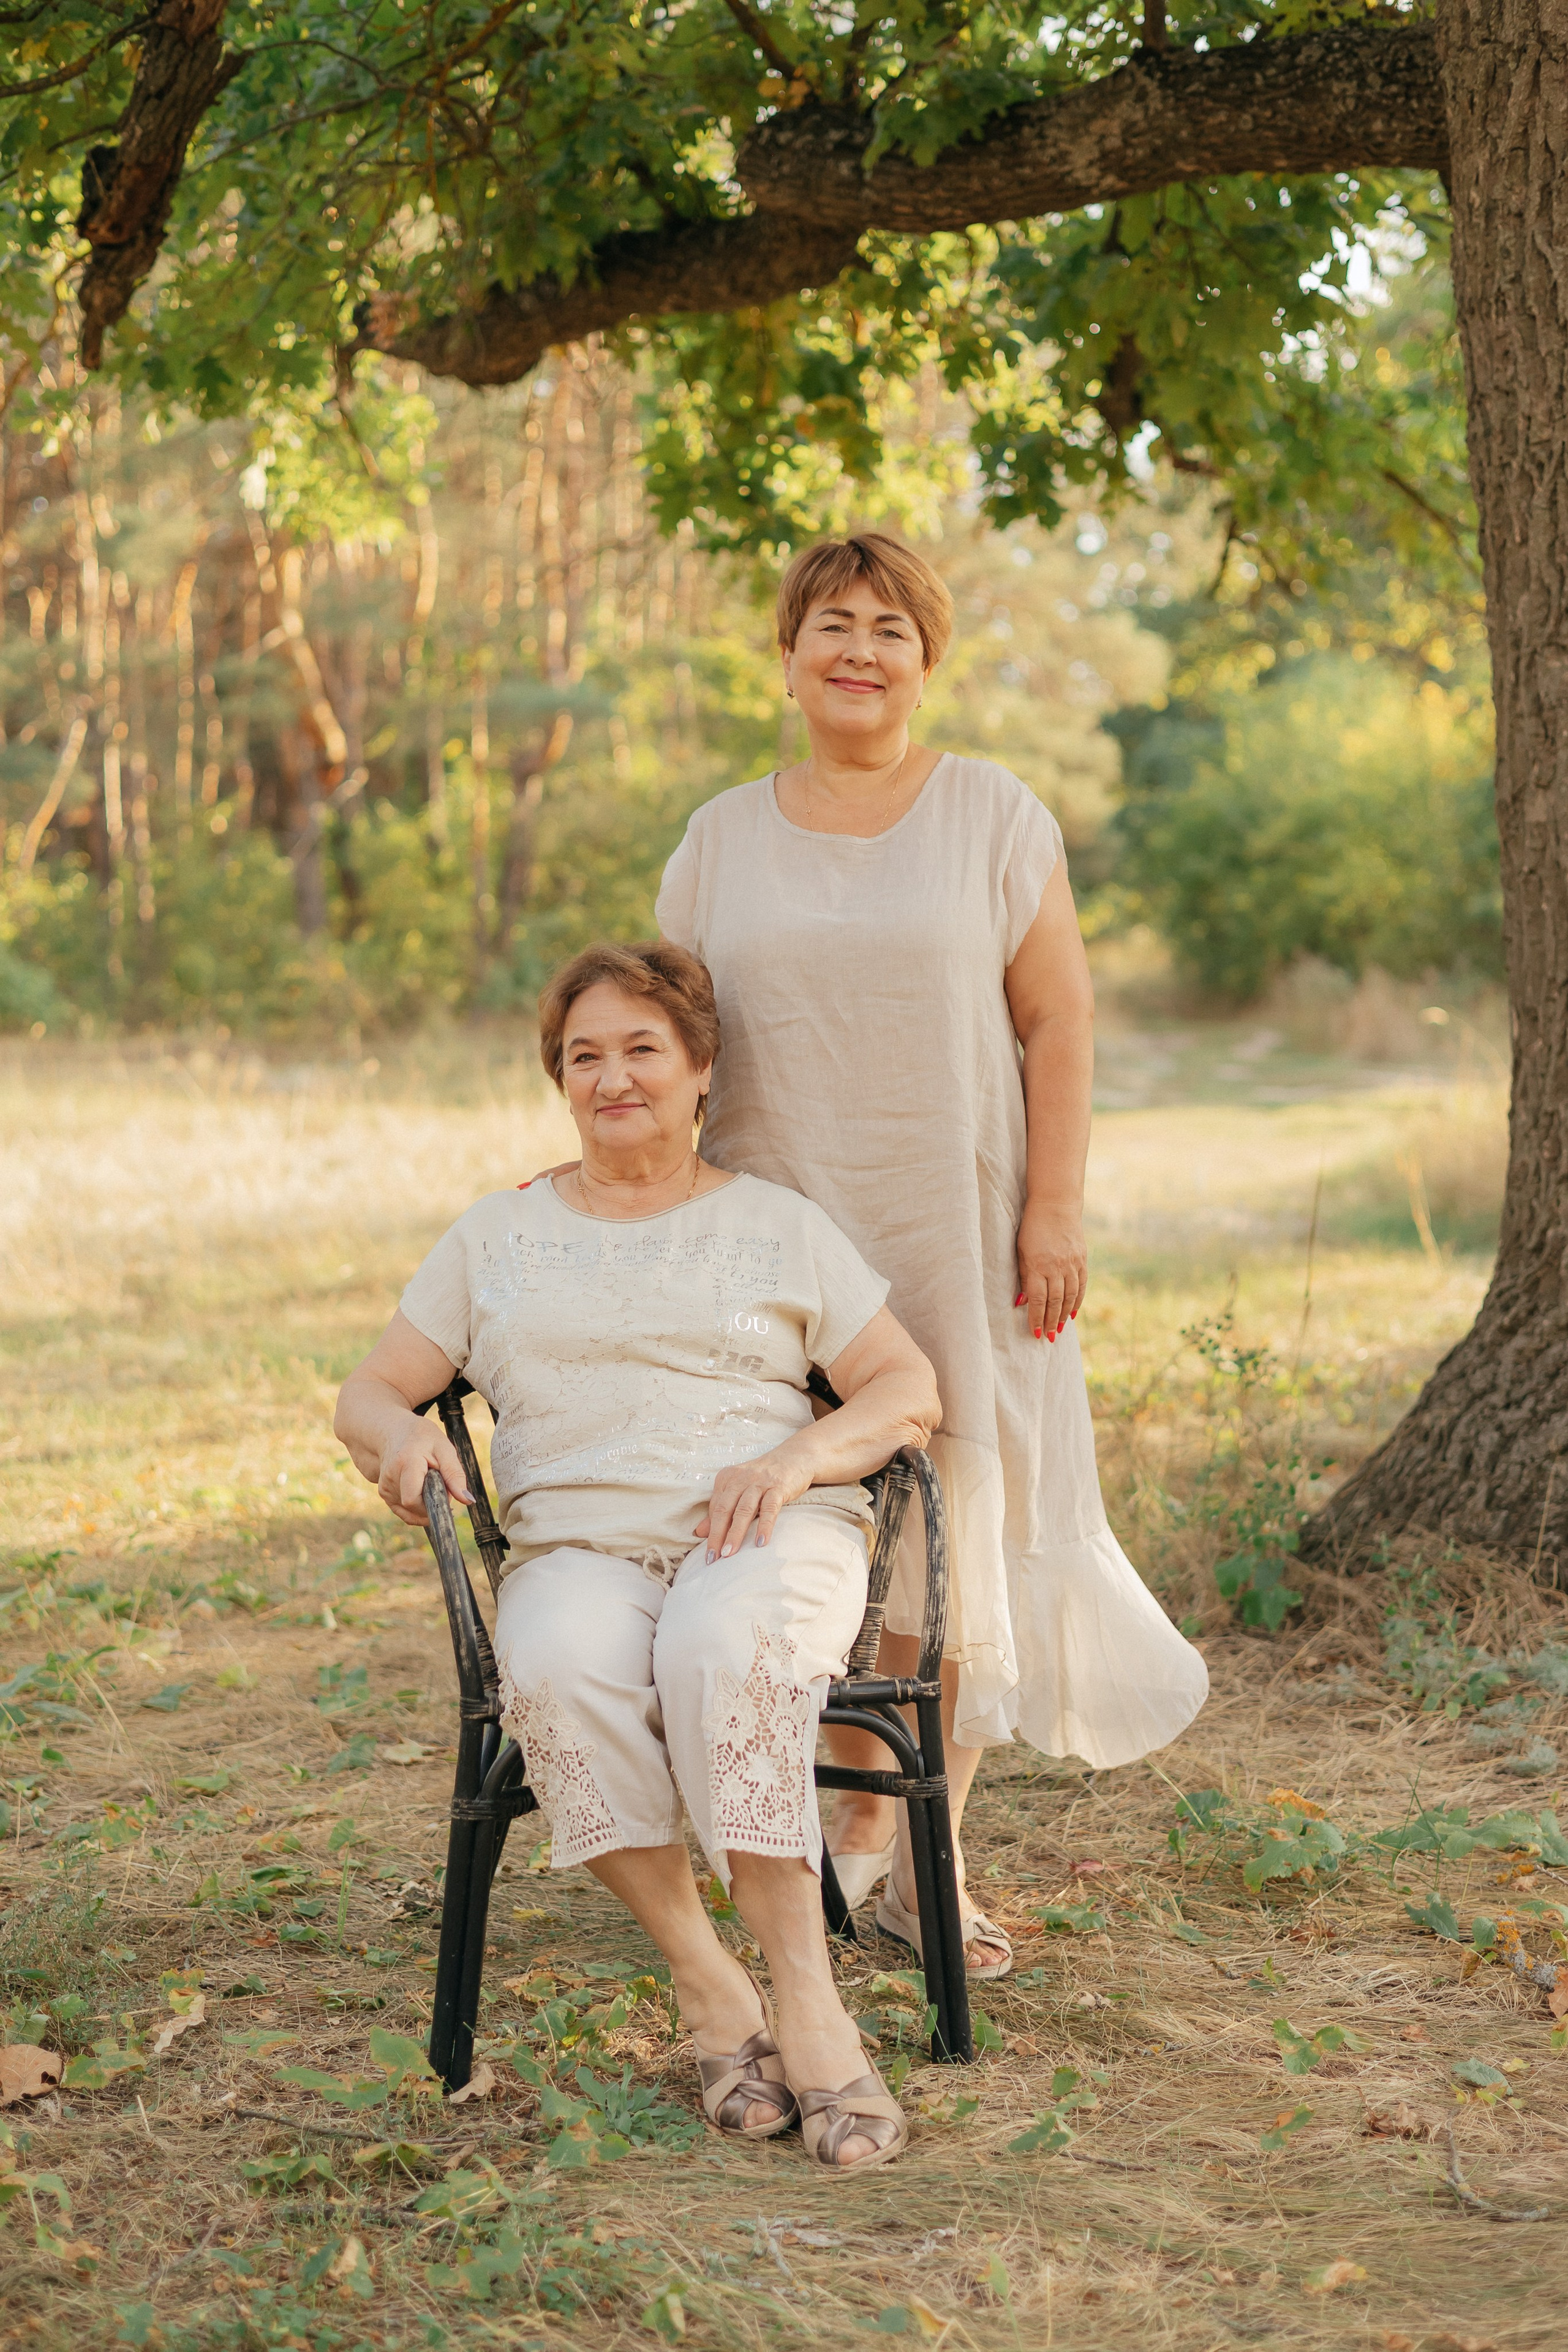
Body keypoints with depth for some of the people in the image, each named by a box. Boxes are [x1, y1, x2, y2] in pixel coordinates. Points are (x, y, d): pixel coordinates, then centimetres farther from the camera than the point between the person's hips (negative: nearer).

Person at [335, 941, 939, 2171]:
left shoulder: (777, 1223, 18)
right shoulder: (498, 1235, 22)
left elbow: (910, 1389, 11)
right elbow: (369, 1390, 17)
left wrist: (799, 1457, -10)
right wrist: (402, 1433, -9)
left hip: (769, 1537, -1)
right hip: (577, 1549, 1)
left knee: (722, 1644, -38)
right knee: (562, 1667, -36)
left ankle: (806, 1997, -35)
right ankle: (709, 1991, -26)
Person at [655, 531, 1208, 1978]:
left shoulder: (993, 818, 4)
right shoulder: (722, 841, 10)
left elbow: (1058, 1022, 0)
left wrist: (1054, 1210, -8)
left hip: (954, 1234, -2)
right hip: (777, 1237, 2)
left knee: (954, 1530, -2)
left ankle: (927, 1857, 8)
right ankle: (857, 1812, 18)